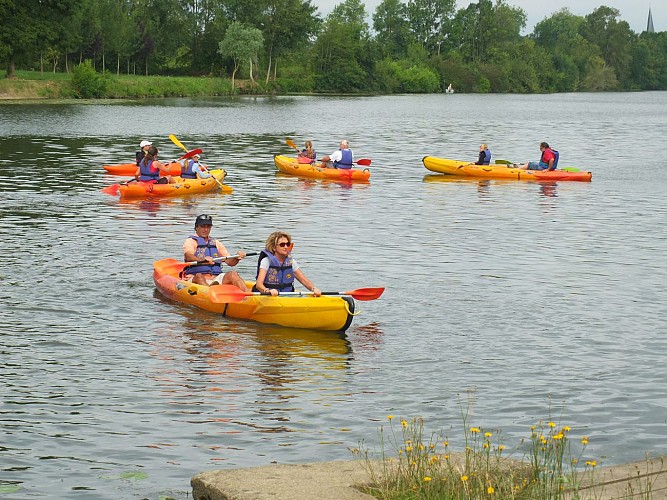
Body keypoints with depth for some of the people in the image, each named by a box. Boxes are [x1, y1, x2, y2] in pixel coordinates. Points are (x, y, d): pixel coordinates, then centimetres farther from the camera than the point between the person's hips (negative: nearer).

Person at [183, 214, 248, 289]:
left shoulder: (216, 243, 24)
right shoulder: (190, 241, 8)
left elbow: (230, 262, 15)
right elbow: (189, 257, -15)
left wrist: (237, 258, -10)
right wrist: (203, 260, -36)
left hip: (215, 279, 4)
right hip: (194, 279, -4)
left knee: (232, 274, -21)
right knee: (199, 276, -36)